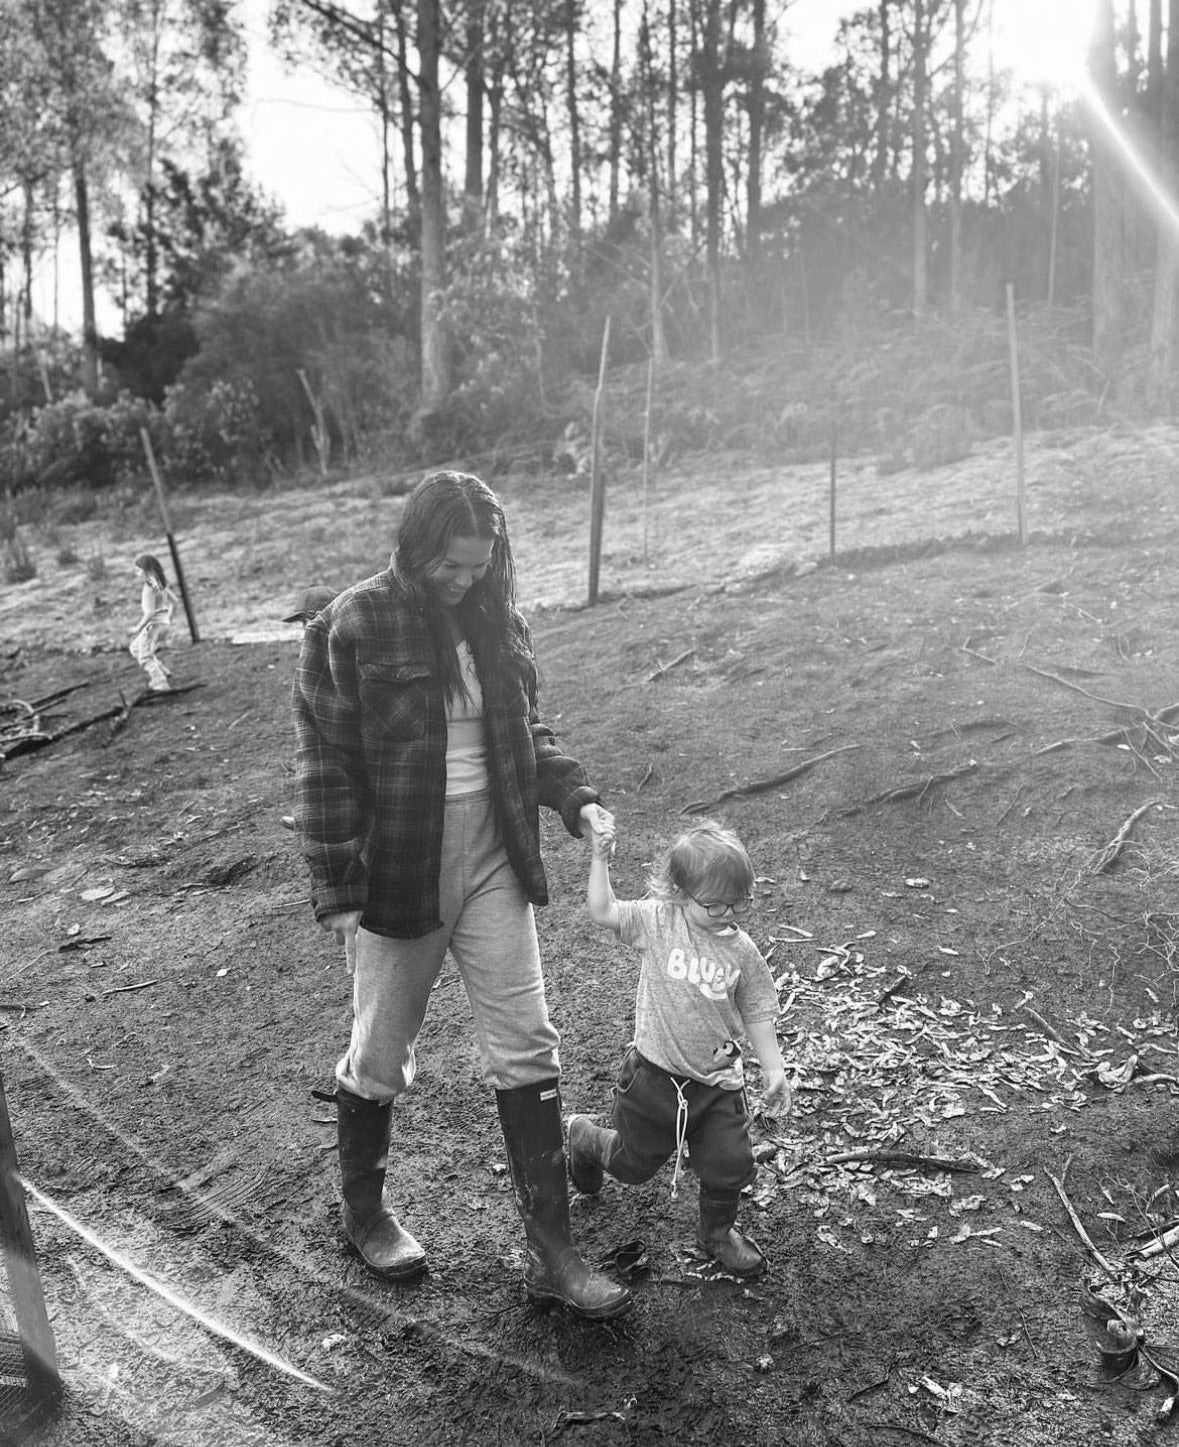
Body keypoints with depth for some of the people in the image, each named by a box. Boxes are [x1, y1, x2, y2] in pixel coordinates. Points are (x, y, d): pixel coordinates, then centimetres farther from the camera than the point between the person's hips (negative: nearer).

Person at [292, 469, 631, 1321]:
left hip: (493, 866, 5)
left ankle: (551, 1253, 16)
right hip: (398, 875, -4)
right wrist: (339, 891, -13)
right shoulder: (354, 629, -13)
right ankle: (365, 1213, 39)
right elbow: (327, 764, -11)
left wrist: (576, 798, -3)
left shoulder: (496, 620, 3)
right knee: (381, 1055, 13)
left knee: (527, 1048, 5)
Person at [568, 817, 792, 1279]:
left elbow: (756, 1012, 4)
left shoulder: (742, 951, -5)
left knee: (730, 1165, 0)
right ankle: (583, 1137, 47)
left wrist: (772, 1069, 1)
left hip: (717, 1081, 2)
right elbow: (601, 911, -16)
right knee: (634, 1164, 14)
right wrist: (600, 858, -24)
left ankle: (716, 1232, 32)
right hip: (655, 1073, -2)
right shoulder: (657, 922, -12)